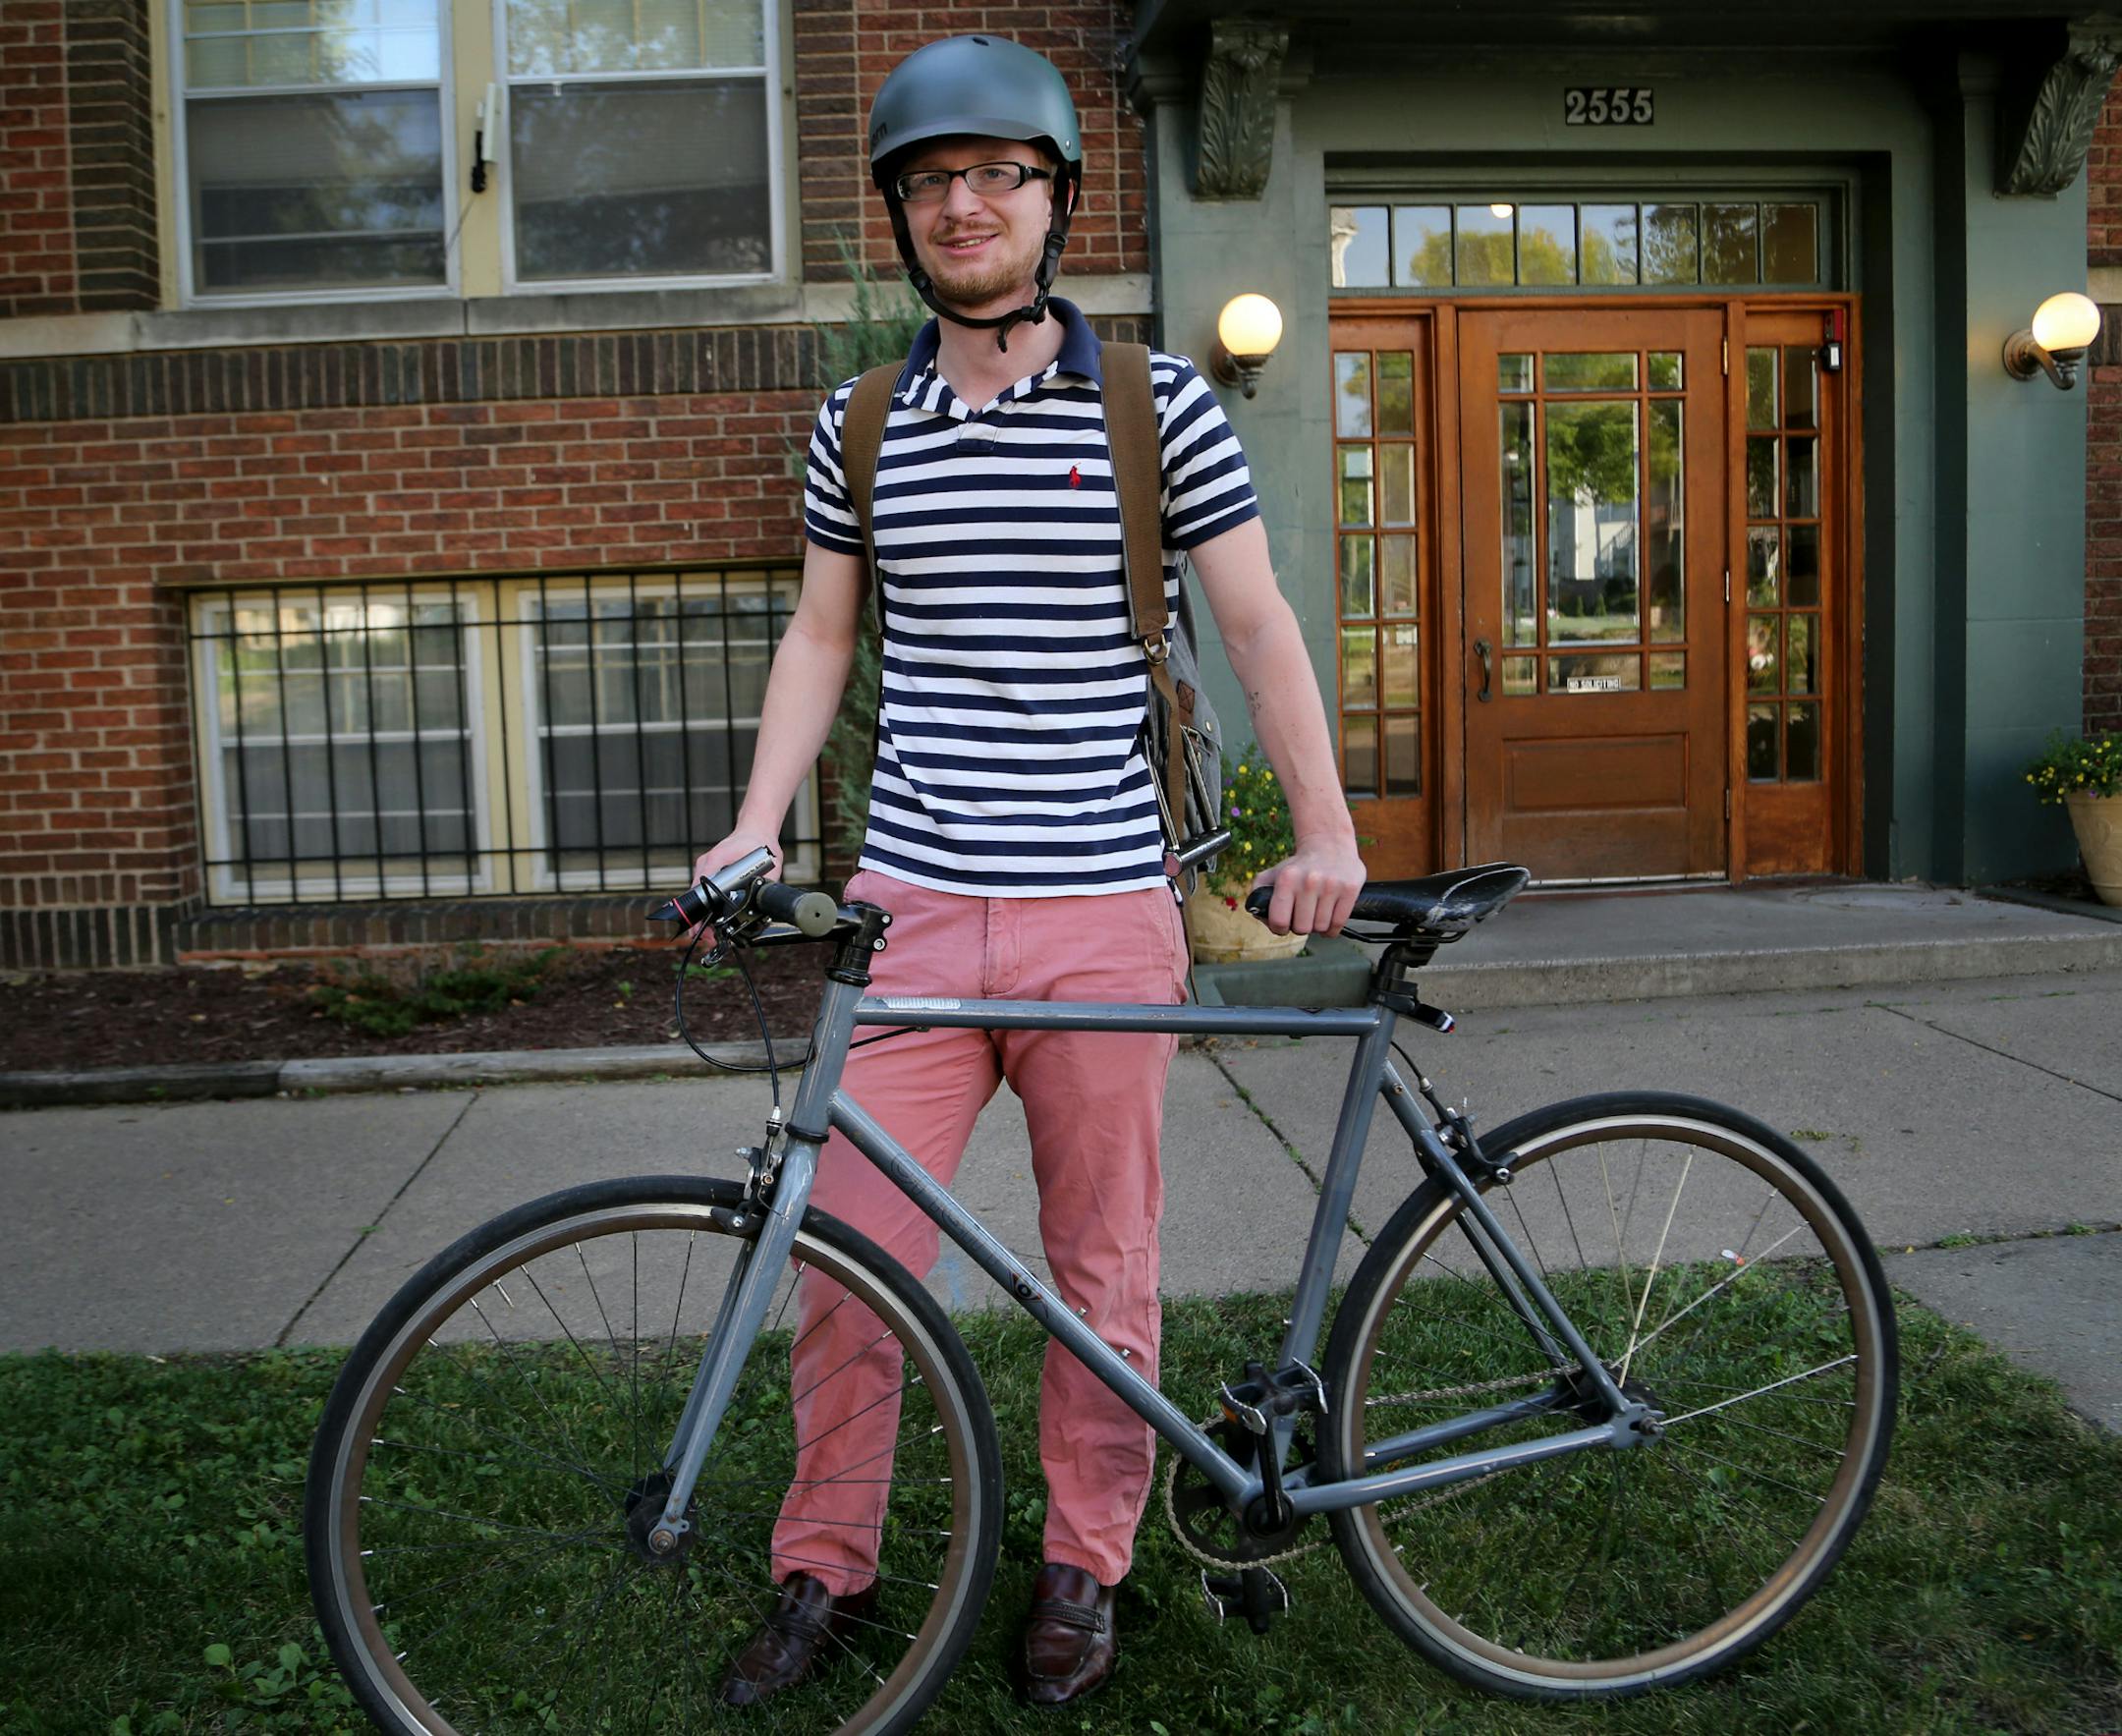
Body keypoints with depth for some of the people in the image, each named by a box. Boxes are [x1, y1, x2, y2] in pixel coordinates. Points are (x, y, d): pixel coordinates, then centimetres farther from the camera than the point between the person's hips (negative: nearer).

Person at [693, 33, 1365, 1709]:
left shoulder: (1159, 404, 1)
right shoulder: (859, 424, 9)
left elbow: (1259, 625, 3)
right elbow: (821, 639, 16)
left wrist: (1327, 832, -3)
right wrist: (754, 829, 6)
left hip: (1104, 911, -2)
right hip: (910, 903, 2)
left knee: (1104, 1262, 9)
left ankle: (1085, 1565, 29)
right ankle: (823, 1563, 24)